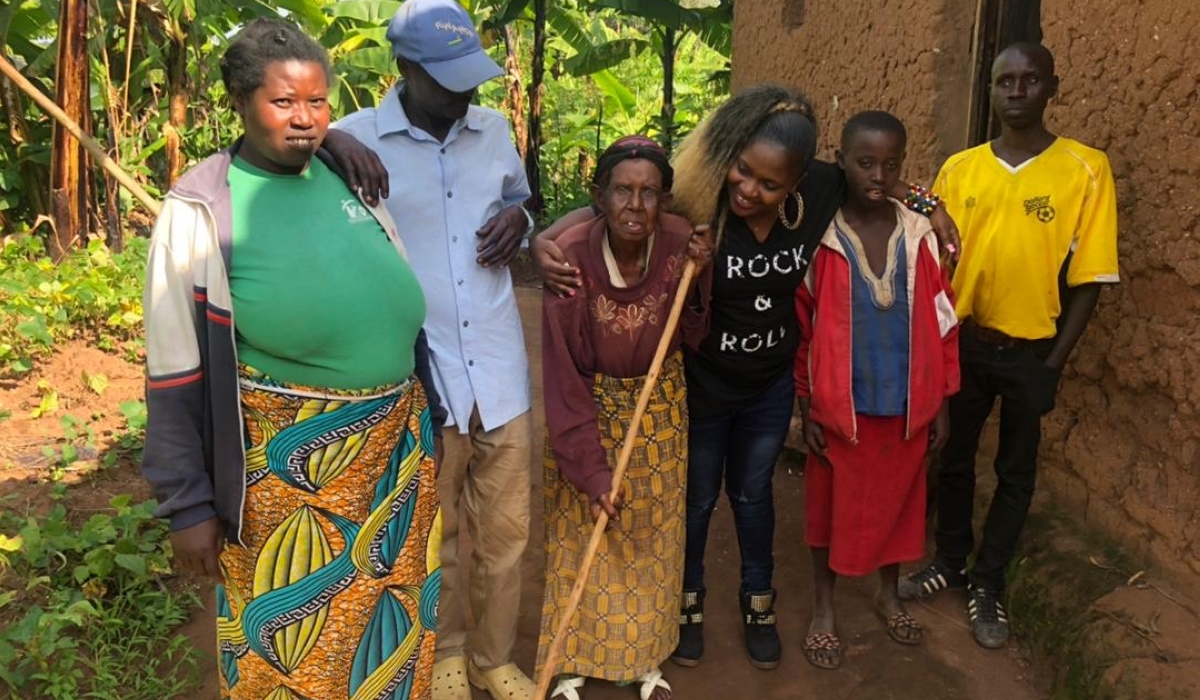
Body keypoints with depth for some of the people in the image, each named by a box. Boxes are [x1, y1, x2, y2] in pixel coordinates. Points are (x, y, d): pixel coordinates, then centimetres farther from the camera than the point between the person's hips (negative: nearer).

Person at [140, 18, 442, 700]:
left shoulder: (353, 181, 6)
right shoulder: (201, 211, -8)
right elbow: (176, 372, -7)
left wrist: (425, 416, 16)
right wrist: (189, 505, -7)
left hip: (395, 450, 5)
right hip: (286, 466, -4)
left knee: (388, 626, 19)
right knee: (291, 642, 12)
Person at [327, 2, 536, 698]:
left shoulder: (494, 130, 6)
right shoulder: (355, 140, -7)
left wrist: (518, 221, 0)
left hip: (499, 368, 4)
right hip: (415, 375, -3)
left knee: (506, 528, 14)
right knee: (434, 532, 15)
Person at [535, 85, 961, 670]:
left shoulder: (821, 191, -18)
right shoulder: (694, 198, -31)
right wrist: (547, 240, -41)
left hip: (772, 385, 3)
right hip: (701, 384, -3)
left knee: (752, 493, 24)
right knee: (697, 498, 18)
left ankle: (758, 601, 48)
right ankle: (688, 602, 45)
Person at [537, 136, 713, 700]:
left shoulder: (680, 243, -15)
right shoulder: (571, 256, -23)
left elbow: (691, 338, -5)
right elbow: (563, 373, -19)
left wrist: (699, 278, -21)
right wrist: (590, 465, -21)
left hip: (659, 408, 3)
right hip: (586, 409, -2)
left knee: (652, 535, 13)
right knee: (581, 535, 7)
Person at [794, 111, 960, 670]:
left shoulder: (920, 235, -3)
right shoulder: (819, 238, -10)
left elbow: (942, 323, 2)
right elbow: (801, 330, -6)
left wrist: (942, 404, 3)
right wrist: (807, 410, -6)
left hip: (907, 403, 3)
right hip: (840, 404, -2)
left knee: (898, 500, 19)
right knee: (832, 506, 12)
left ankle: (888, 594, 43)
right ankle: (823, 609, 31)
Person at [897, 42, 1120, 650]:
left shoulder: (1085, 169, -8)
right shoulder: (959, 168, 0)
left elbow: (1089, 277, -7)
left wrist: (1054, 361, -9)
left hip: (1030, 350, -2)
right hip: (963, 342, 2)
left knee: (1015, 472, 11)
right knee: (955, 458, 15)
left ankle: (988, 584, 28)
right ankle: (951, 561, 36)